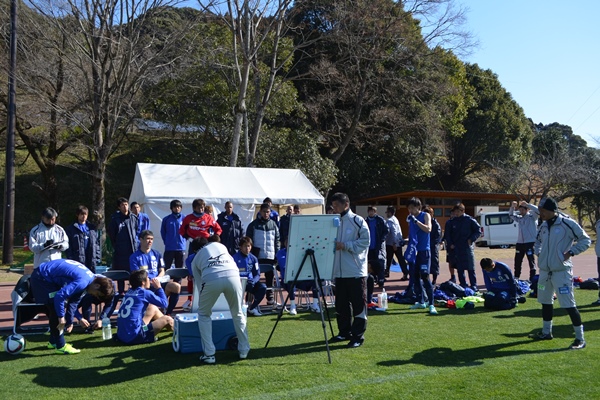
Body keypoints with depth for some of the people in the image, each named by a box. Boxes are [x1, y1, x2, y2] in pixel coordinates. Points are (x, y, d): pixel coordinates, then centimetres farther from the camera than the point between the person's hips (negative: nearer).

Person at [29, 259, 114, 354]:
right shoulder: (83, 282, -27)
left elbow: (73, 300, 15)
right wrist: (61, 317, -20)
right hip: (41, 277, -10)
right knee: (56, 309, -9)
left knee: (56, 309, 16)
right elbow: (59, 296, -31)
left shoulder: (90, 277, 4)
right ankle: (60, 346, -2)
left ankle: (54, 341, 30)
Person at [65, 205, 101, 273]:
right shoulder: (70, 229, 3)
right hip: (77, 262, -3)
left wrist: (98, 258, 5)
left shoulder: (92, 228, 13)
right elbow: (68, 246, 0)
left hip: (91, 262, 3)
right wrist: (70, 259, -8)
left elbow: (98, 243, 13)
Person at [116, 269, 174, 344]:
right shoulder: (145, 292, -9)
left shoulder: (129, 292, 11)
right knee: (167, 319, 3)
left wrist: (154, 287, 19)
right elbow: (164, 303, 2)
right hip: (134, 336, -8)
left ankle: (173, 326, 35)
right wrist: (158, 287, 11)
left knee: (153, 308, 21)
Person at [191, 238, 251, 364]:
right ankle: (244, 350, 28)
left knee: (203, 314, 23)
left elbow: (199, 283, 33)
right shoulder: (219, 244, 37)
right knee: (237, 313, 25)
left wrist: (203, 302, 46)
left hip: (211, 279, -1)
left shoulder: (196, 259, 32)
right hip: (232, 276, 2)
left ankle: (209, 354, 18)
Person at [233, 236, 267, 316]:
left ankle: (252, 307, -2)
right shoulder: (235, 258, -4)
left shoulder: (253, 258, 7)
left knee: (262, 287, -23)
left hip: (250, 282, 4)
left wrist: (253, 281, -16)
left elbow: (257, 274, 6)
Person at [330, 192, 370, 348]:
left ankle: (358, 336, 7)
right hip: (339, 271, 6)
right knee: (341, 305, 13)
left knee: (358, 304, -1)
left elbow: (365, 242, -12)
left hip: (356, 271, -6)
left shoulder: (358, 221, -6)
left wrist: (345, 245, -18)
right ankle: (344, 332, 27)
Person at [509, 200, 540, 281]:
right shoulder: (519, 218, 15)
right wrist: (512, 207, 9)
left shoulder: (532, 216, -1)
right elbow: (511, 215, 27)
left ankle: (532, 279, 1)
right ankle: (516, 277, 23)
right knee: (517, 261, 12)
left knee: (531, 261, -2)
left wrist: (527, 204, -20)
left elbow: (538, 211, -18)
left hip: (530, 242, -6)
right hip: (520, 242, 7)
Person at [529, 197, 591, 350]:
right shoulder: (543, 226, 9)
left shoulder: (568, 223, -12)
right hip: (544, 271, 8)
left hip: (561, 271, -8)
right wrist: (538, 252, 10)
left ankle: (580, 338, 2)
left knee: (569, 304, -8)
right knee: (545, 301, 16)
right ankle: (546, 332, 31)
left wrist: (571, 253, -16)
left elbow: (585, 240, -8)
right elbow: (538, 241, 27)